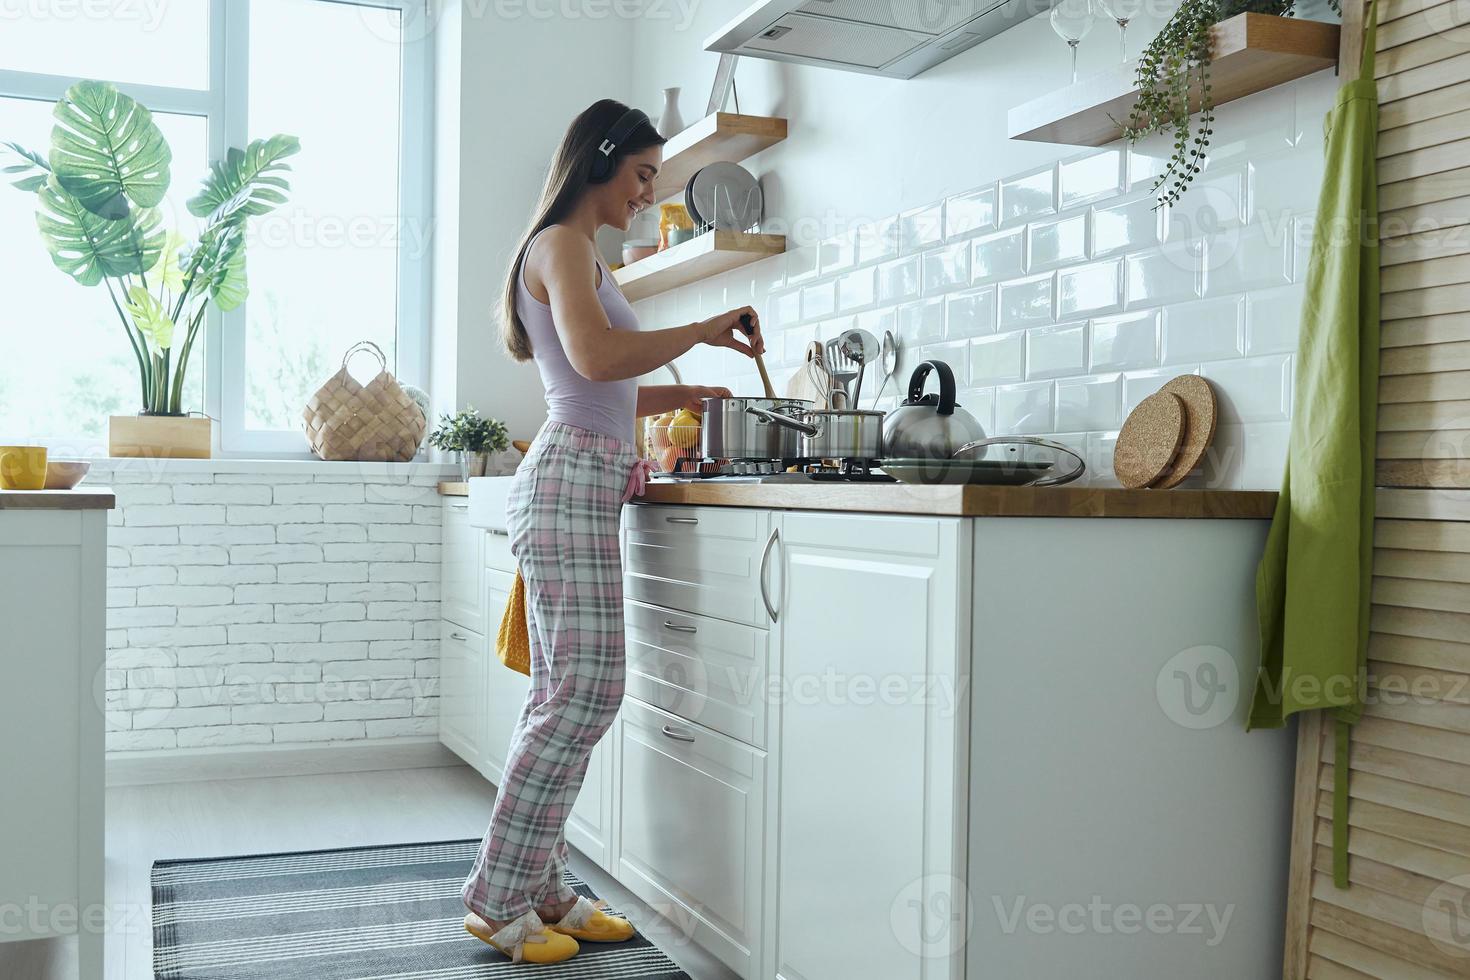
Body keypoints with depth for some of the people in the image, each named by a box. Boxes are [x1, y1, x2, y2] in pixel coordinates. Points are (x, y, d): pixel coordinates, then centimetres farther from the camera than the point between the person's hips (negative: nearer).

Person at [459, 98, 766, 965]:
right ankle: (498, 899, -2)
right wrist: (705, 329, -14)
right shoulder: (562, 242, -5)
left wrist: (676, 394, 23)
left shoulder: (575, 251, 25)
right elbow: (594, 355, -23)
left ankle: (538, 890, 13)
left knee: (565, 696, 8)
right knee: (585, 691, -11)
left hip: (583, 485, 10)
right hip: (572, 480, -10)